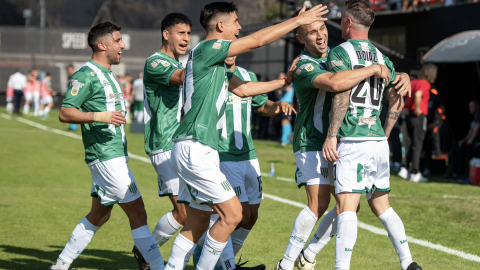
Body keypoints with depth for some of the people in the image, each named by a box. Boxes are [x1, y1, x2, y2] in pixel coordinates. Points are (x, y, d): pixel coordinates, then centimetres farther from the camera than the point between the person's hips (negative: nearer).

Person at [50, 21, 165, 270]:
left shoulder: (106, 74, 19)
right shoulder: (86, 75, -12)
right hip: (105, 156, -10)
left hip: (115, 155, 10)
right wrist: (99, 116, -29)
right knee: (137, 212, -10)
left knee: (99, 215, 15)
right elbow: (65, 113, -19)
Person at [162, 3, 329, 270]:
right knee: (232, 213, -9)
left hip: (196, 151, 10)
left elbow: (242, 89, 24)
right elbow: (259, 40, -12)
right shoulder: (205, 49, -11)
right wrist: (299, 20, -4)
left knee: (197, 223, 12)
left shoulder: (215, 62, 18)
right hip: (195, 150, -10)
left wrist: (284, 82, 25)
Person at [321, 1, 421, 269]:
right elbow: (397, 102, 17)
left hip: (353, 140, -7)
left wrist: (331, 135, -14)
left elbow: (342, 93, -15)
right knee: (382, 206, 15)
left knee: (347, 207, -12)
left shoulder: (340, 52, -3)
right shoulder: (382, 58, 17)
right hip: (379, 141, 7)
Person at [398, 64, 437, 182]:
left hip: (409, 115, 7)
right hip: (419, 117, -7)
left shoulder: (413, 82, 12)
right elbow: (418, 95, -31)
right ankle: (415, 174, 3)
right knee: (417, 145, -1)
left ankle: (404, 169, 10)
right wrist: (417, 109, -19)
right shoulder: (425, 84, -12)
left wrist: (405, 108, 12)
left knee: (413, 144, 17)